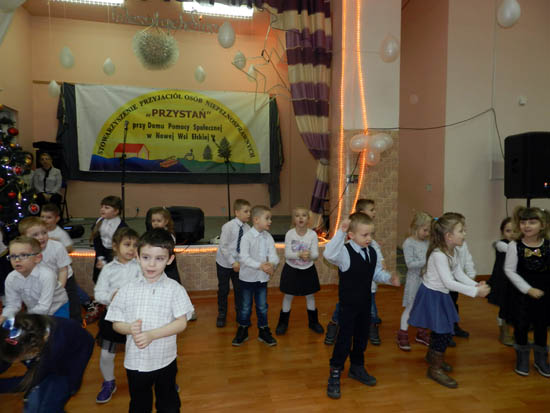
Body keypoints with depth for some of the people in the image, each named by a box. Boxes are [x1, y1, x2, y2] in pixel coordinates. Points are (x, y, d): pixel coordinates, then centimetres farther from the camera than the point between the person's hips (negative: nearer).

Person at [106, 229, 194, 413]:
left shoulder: (174, 289, -14)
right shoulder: (127, 290, -7)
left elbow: (181, 323, -16)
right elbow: (116, 323, 0)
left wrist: (151, 334, -25)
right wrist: (130, 328, -22)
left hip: (164, 360, -2)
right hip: (135, 361, 2)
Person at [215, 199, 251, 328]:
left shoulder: (247, 228, -10)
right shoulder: (228, 226, -21)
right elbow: (223, 246, -19)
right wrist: (233, 262, -20)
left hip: (238, 263, 3)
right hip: (224, 263, -3)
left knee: (239, 289, 12)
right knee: (223, 290, 11)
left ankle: (240, 314, 32)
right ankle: (221, 315, 32)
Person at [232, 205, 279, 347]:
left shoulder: (268, 237, -3)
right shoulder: (247, 237, -17)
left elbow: (273, 254, -11)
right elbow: (244, 257, -24)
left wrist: (272, 264, -34)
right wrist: (260, 265, -35)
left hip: (262, 277, 4)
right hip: (247, 277, -4)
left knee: (262, 306, 15)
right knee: (245, 306, 12)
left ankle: (263, 331, 32)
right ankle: (243, 330, 31)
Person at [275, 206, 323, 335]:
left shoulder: (312, 234, -13)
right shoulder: (289, 234, -15)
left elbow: (316, 254, -13)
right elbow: (287, 254, -18)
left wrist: (309, 255, -36)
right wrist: (300, 254, -35)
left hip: (308, 269, 1)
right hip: (291, 269, -1)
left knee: (310, 296, 15)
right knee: (288, 296, 10)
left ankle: (313, 322, 35)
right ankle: (283, 323, 27)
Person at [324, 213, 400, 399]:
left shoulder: (372, 252, 0)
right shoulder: (345, 252, -23)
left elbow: (377, 272, 11)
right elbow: (329, 254, -45)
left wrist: (389, 278, -9)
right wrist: (340, 232, -52)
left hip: (365, 303, 7)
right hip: (348, 305, -7)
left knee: (362, 337, 20)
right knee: (344, 339, 1)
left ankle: (357, 368, 42)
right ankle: (334, 376, 17)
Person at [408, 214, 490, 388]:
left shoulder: (453, 251, 1)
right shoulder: (438, 254, -28)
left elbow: (459, 274, 2)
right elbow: (449, 282, -31)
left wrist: (476, 285, -13)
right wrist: (475, 292, -29)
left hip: (441, 295, 9)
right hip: (431, 295, -9)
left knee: (442, 329, 21)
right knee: (443, 332, -2)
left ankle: (432, 355, 46)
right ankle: (435, 369, 17)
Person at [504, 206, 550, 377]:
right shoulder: (515, 246, -13)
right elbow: (510, 270, -10)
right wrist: (528, 289, -13)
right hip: (522, 292, -1)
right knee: (521, 325, 8)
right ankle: (522, 358, 30)